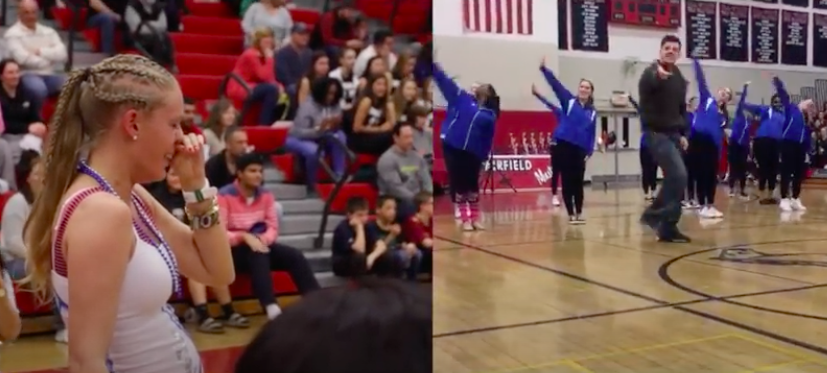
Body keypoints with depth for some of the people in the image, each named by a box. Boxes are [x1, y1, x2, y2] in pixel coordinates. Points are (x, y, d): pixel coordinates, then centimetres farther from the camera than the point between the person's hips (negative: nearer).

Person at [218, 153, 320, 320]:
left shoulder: (266, 195, 6)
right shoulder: (224, 196, -11)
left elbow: (273, 227, 4)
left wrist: (264, 239, -20)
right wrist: (245, 237, -31)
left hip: (260, 244, 5)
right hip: (235, 250, -5)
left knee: (295, 255, -20)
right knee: (258, 255, -38)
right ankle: (272, 309, -51)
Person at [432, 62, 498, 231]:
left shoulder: (490, 115, 5)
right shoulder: (462, 98, 7)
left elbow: (488, 139, 3)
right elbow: (445, 81, 4)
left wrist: (484, 156, -4)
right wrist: (434, 65, 0)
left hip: (472, 153, 0)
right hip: (452, 148, 0)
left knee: (472, 184, 7)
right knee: (458, 184, 3)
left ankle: (475, 218, 19)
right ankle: (465, 219, 11)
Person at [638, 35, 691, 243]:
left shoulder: (679, 78, 14)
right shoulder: (651, 72, -9)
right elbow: (646, 85, -35)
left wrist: (683, 134, 15)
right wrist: (658, 75, -57)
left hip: (673, 133, 8)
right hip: (656, 132, -8)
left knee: (673, 178, 8)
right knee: (679, 175, -17)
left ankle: (658, 219, 21)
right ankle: (667, 225, -8)